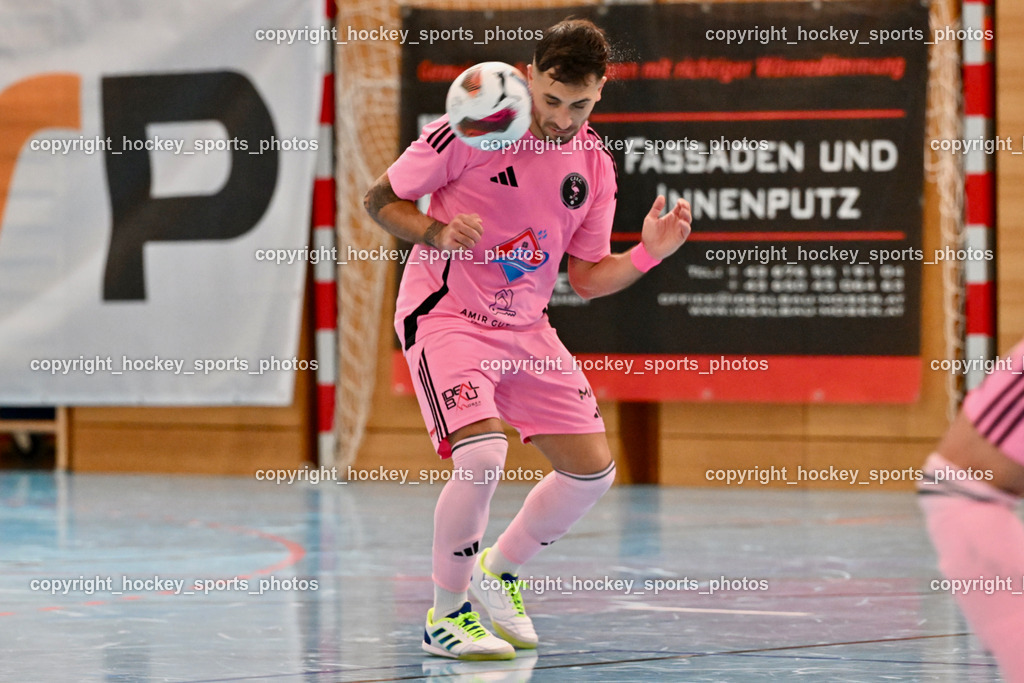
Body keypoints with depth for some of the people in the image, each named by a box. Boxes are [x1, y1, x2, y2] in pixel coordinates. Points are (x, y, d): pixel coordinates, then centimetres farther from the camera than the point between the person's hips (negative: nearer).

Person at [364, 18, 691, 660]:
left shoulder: (595, 166, 3)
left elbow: (587, 277, 9)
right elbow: (382, 199, -5)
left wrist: (649, 253, -8)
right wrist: (437, 233, -23)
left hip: (525, 328, 6)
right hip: (446, 315, -6)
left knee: (594, 468, 0)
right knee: (483, 455, -27)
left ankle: (499, 570, 26)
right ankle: (446, 614, -7)